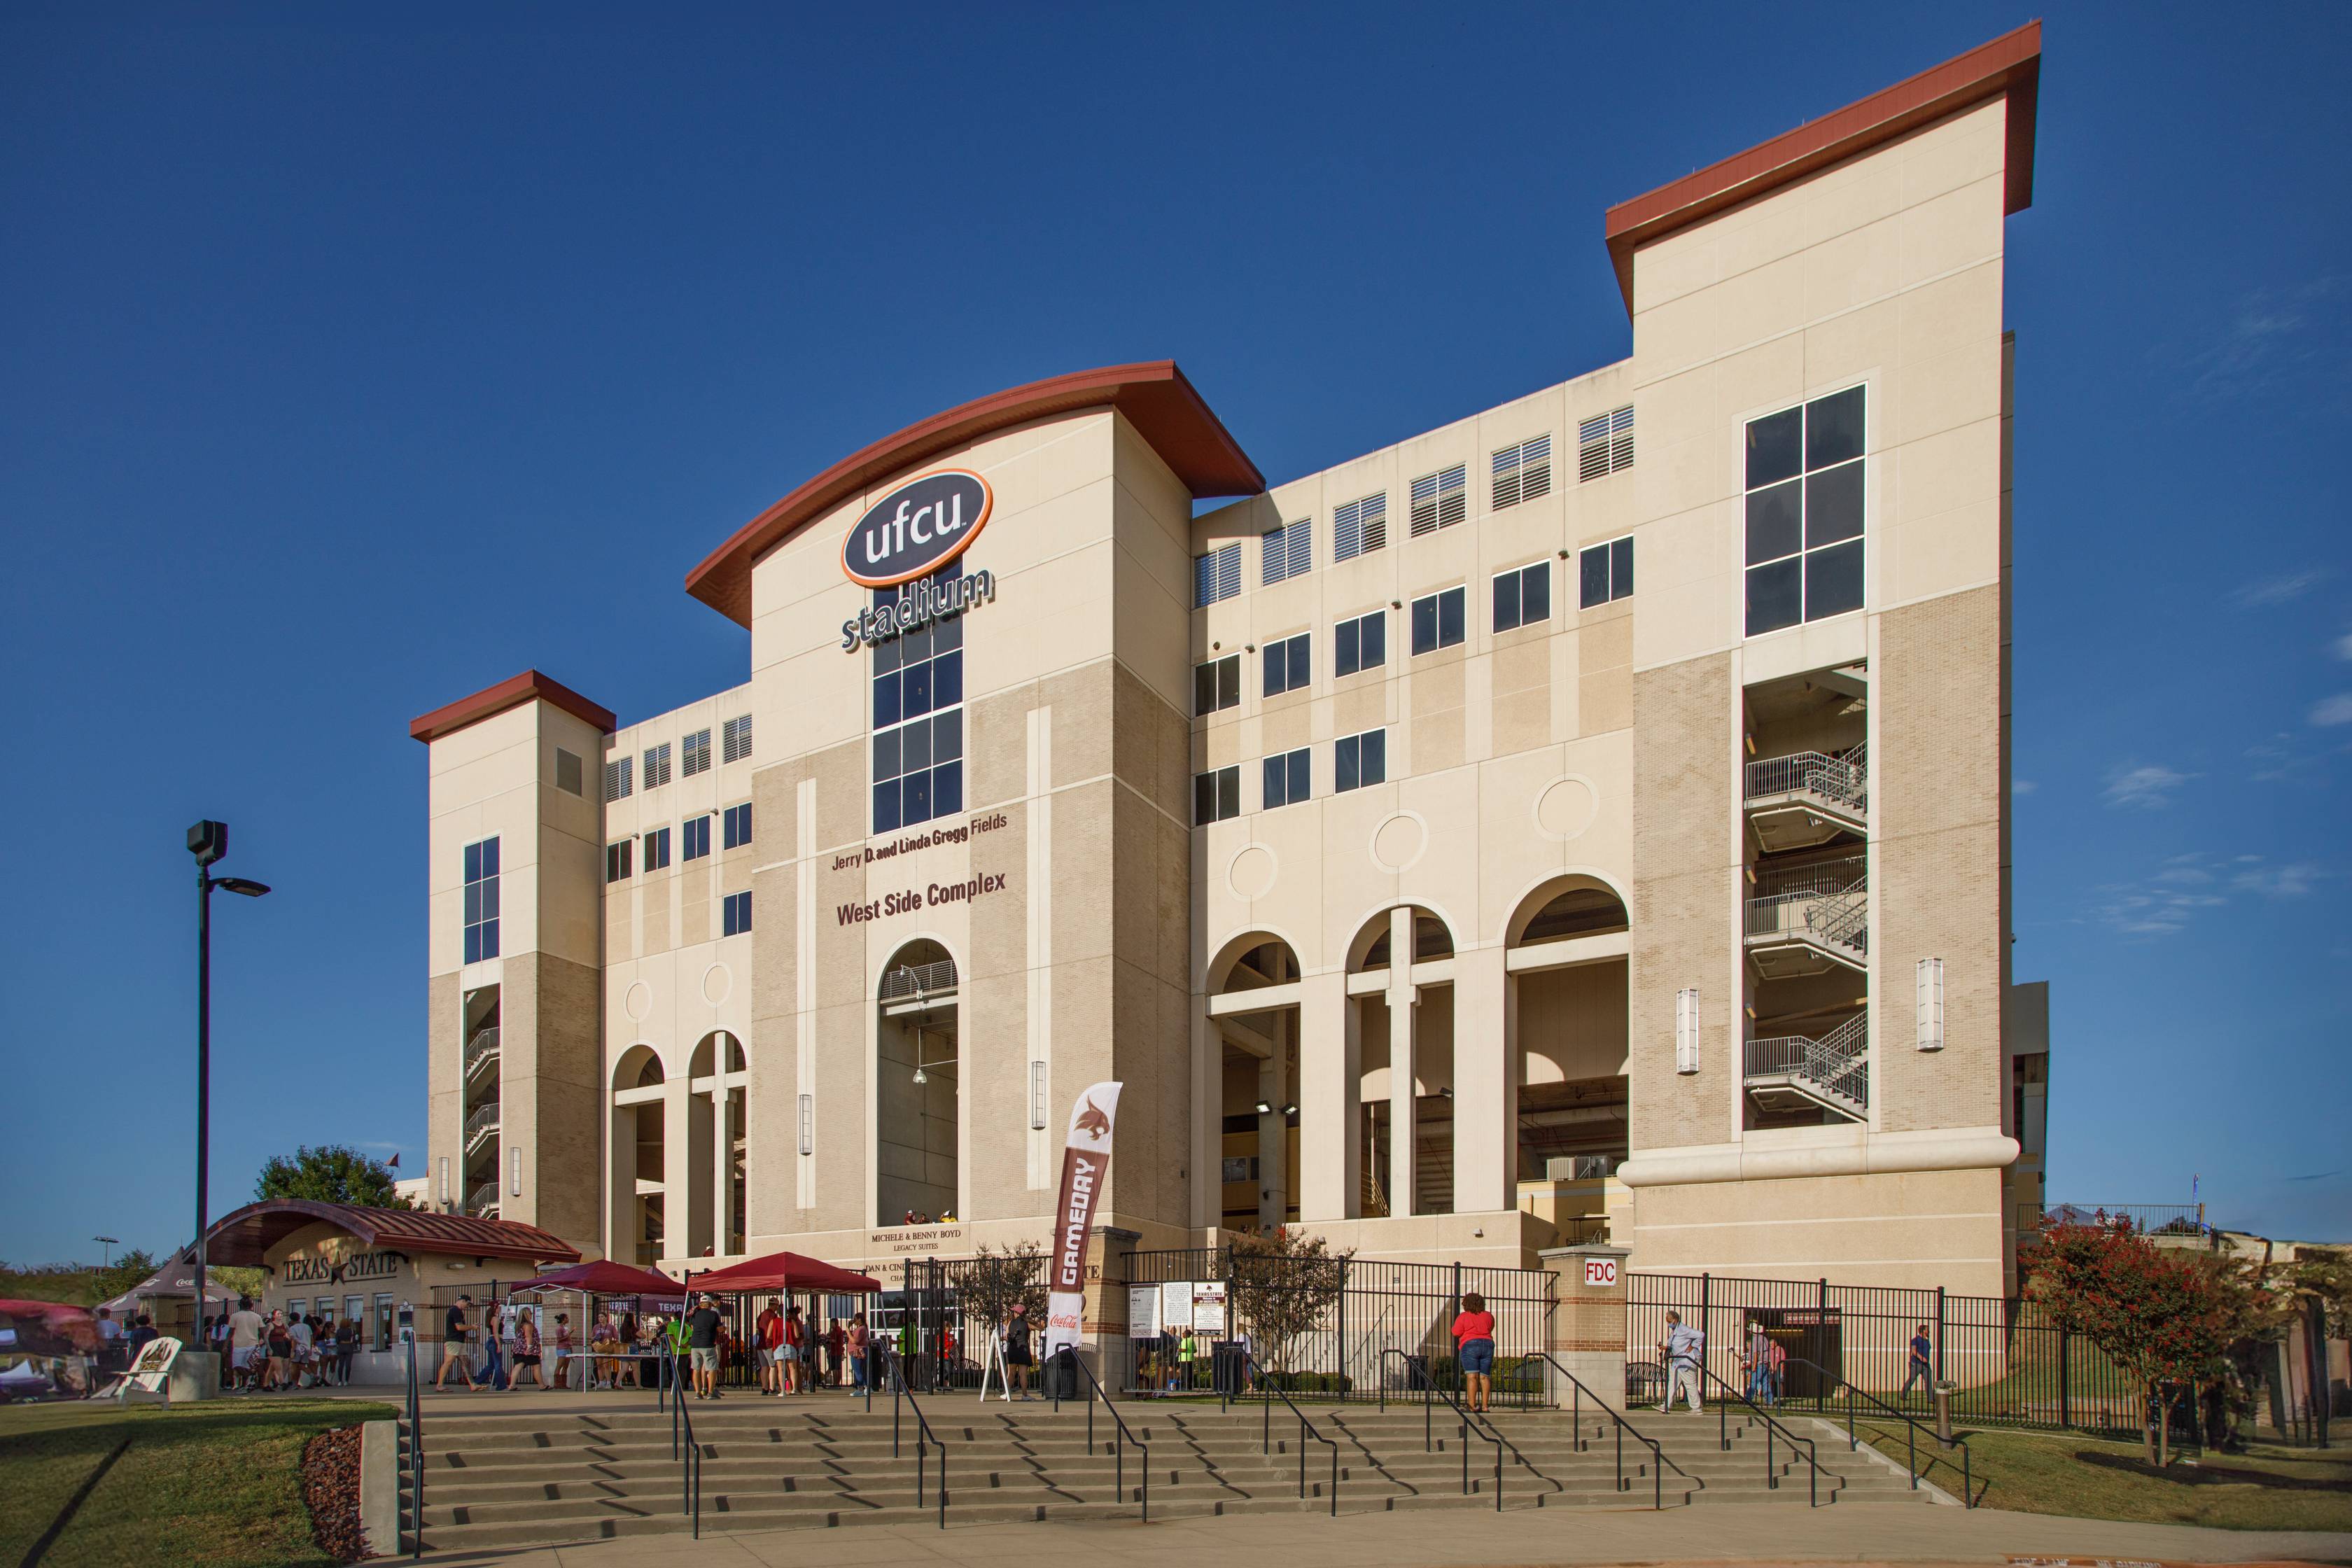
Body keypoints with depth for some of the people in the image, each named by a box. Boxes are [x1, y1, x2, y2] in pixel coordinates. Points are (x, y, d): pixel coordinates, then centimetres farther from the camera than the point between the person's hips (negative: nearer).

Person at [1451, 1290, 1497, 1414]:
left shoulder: (1463, 1316, -2)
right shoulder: (1488, 1316, 10)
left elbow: (1456, 1333, -1)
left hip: (1470, 1345, -4)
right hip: (1487, 1344, 4)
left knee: (1472, 1376, -9)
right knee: (1485, 1377, 6)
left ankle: (1472, 1405, -16)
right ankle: (1484, 1406, 3)